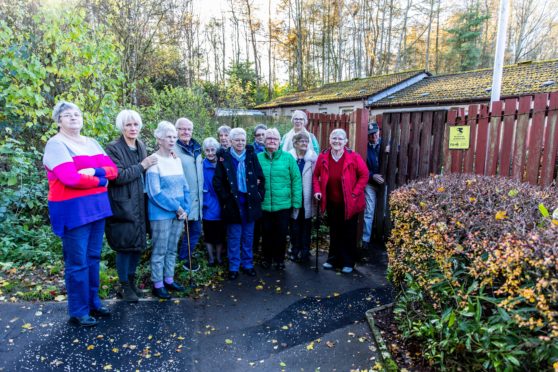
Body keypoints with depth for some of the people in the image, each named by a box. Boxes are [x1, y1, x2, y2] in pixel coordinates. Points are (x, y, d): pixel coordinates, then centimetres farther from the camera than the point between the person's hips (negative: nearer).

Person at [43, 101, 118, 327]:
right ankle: (78, 312, 13)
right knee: (77, 262, 0)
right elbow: (70, 178, -22)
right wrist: (100, 180, -9)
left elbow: (113, 170, 6)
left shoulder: (91, 143, 14)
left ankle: (93, 302, 28)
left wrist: (95, 171, -14)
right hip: (72, 210, -7)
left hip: (97, 207, 7)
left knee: (93, 258, 14)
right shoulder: (56, 144, -9)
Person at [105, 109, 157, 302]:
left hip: (139, 204, 6)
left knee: (138, 245, 13)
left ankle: (131, 281, 31)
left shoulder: (141, 146, 10)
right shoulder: (114, 148, -10)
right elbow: (118, 177, -19)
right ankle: (124, 287, 19)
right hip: (123, 205, -6)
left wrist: (150, 164, 2)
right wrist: (142, 166, -17)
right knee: (125, 247, 2)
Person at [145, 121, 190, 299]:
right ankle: (157, 285, 16)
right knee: (160, 251, 3)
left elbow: (184, 187, 11)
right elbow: (155, 193, -16)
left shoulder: (177, 160, 9)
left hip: (179, 213, 6)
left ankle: (169, 280, 28)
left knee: (172, 249, 15)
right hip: (161, 214, -6)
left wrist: (185, 209, -1)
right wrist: (177, 208, -14)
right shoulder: (154, 162, -11)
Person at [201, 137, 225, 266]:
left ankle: (219, 256, 31)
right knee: (209, 234, 11)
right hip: (209, 207, -2)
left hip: (221, 206, 2)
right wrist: (205, 202, -15)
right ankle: (211, 257, 30)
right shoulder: (202, 166, -9)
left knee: (220, 233, 13)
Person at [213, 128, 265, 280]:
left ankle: (247, 264, 26)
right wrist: (225, 198, -7)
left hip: (250, 202, 2)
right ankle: (233, 267, 18)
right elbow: (217, 182, -3)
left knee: (248, 236, 12)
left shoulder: (251, 156, 3)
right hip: (233, 203, -2)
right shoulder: (224, 158, -3)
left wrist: (259, 195, -1)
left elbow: (260, 178, 5)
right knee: (234, 237, 6)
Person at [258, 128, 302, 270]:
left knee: (281, 234, 11)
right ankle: (267, 258, 33)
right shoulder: (258, 158, 0)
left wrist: (296, 202, -6)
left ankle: (279, 259, 30)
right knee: (266, 233, 13)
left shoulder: (288, 157, -3)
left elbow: (296, 180, -3)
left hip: (283, 205, -1)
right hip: (264, 204, 1)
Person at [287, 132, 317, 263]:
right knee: (295, 225, 7)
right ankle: (295, 251, 21)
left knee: (306, 225, 9)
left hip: (307, 198, 1)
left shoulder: (313, 158, 1)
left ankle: (305, 251, 20)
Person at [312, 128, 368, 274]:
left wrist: (355, 192, -13)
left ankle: (348, 263, 23)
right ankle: (334, 259, 31)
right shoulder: (323, 157, -3)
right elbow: (316, 175, 8)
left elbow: (364, 175, -8)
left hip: (349, 203, -3)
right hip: (332, 203, 3)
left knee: (349, 233, 8)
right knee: (334, 232, 16)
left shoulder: (353, 157, -12)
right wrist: (317, 190, -5)